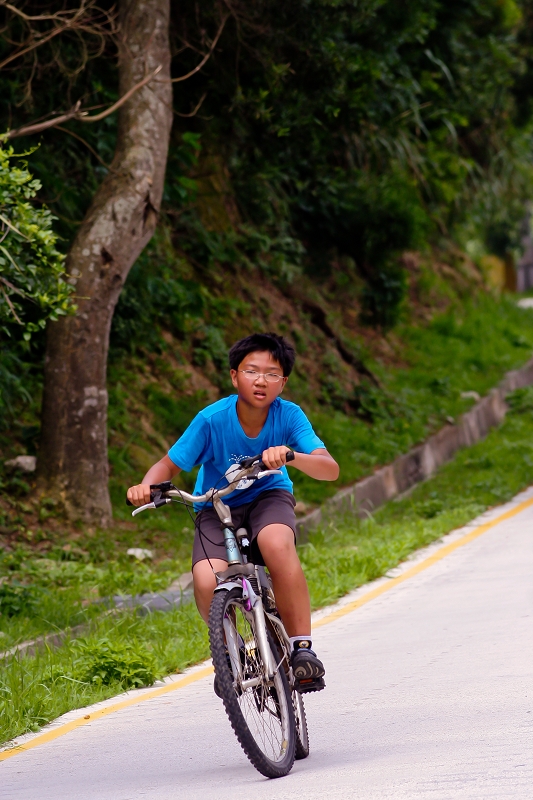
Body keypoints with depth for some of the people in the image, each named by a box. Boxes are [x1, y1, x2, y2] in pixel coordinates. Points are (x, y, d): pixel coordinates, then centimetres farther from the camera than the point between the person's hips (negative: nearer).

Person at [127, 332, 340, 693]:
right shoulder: (212, 420, -20)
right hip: (218, 509, 0)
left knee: (277, 543, -37)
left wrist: (290, 456, -48)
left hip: (268, 498, 0)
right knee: (207, 582, -28)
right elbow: (169, 465, -10)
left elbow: (330, 469, -28)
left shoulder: (289, 416, -19)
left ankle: (302, 648, -26)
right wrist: (146, 486, -33)